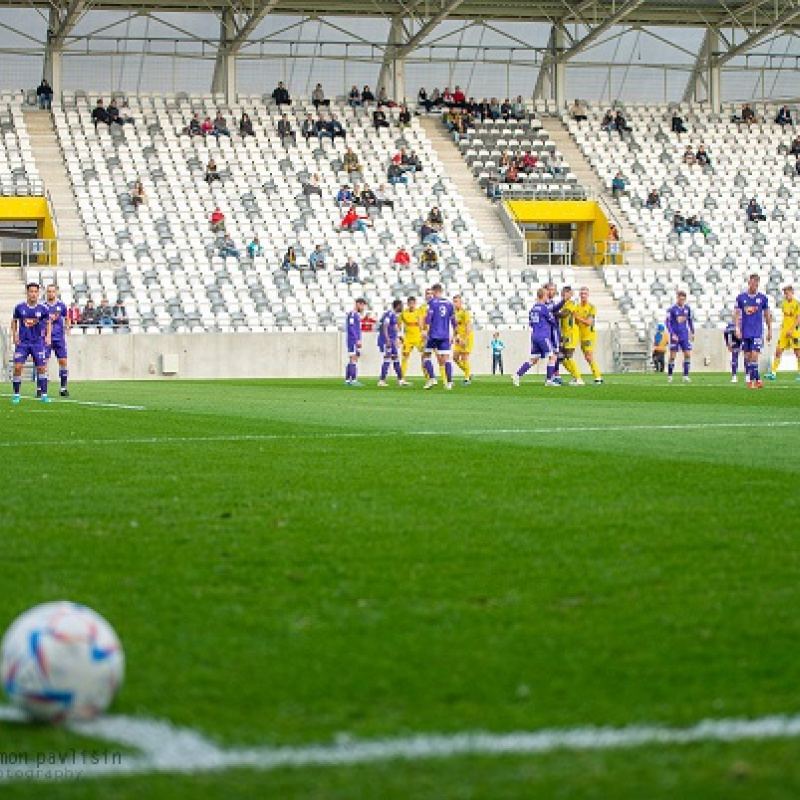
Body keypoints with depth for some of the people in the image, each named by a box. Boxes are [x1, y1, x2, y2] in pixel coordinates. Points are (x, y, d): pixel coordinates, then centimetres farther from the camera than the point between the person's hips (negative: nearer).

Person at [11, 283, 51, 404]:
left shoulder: (43, 308, -5)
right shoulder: (19, 307, -3)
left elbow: (48, 323, 8)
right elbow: (14, 321, 12)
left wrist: (48, 336, -5)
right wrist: (14, 335, 2)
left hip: (38, 342, 0)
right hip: (22, 342, 0)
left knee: (41, 368, -4)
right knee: (17, 367, -8)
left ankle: (44, 395, 5)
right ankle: (16, 395, 4)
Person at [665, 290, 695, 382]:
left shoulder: (687, 308, 6)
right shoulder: (672, 309, -8)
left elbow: (690, 320, 18)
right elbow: (668, 323, -8)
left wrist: (692, 333, 17)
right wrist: (672, 334, -16)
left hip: (685, 336, 4)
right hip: (675, 336, -4)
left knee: (688, 355, -4)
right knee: (672, 356, -1)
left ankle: (686, 376, 0)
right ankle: (669, 376, 12)